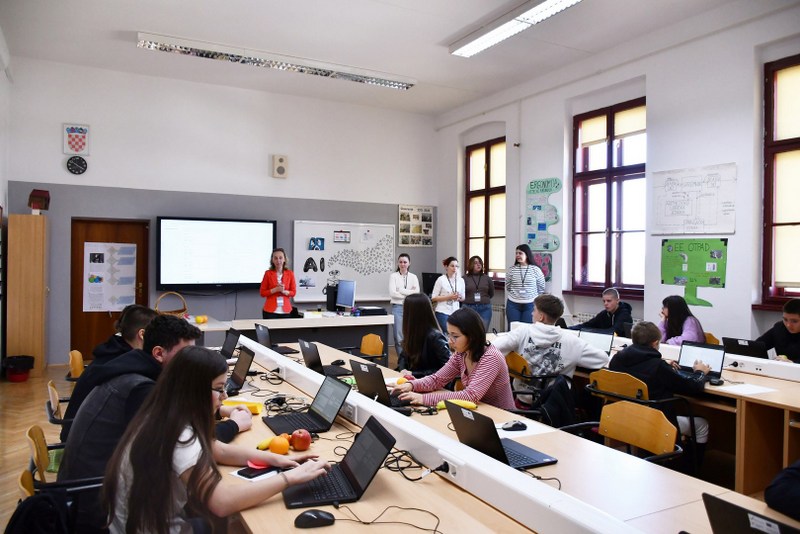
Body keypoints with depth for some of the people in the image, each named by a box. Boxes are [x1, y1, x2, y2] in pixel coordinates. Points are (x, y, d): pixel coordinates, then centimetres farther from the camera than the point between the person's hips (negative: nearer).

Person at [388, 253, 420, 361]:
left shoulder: (413, 277, 10)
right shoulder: (393, 276, 4)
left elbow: (417, 293, -2)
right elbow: (392, 293, -8)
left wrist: (401, 291, -9)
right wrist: (409, 294, -8)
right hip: (398, 308, -2)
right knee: (399, 338, -3)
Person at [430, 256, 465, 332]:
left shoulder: (461, 280, 8)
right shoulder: (441, 280, -5)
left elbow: (463, 298, 17)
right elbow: (433, 298, -6)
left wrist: (459, 297, -7)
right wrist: (449, 297, -16)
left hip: (455, 312, 4)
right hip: (443, 312, -4)